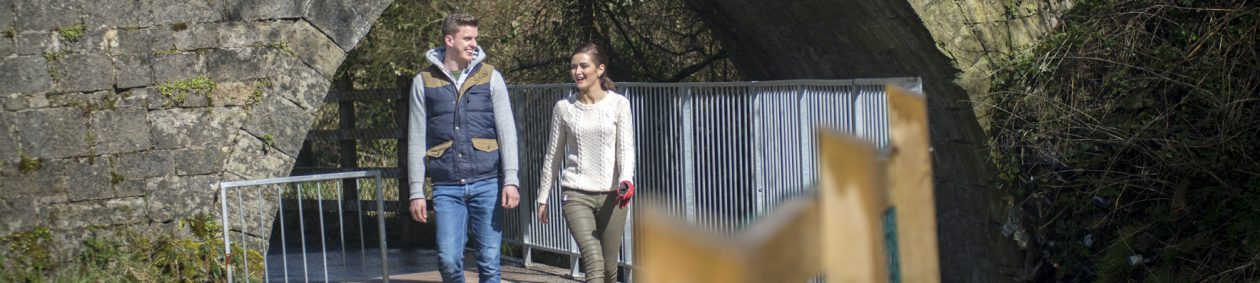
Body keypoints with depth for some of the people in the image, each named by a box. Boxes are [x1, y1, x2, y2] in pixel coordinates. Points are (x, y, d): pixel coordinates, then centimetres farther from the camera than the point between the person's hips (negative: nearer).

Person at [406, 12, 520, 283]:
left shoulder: (490, 77, 6)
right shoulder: (424, 82, 7)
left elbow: (507, 131, 2)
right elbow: (416, 140, 8)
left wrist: (511, 180, -9)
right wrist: (416, 192, 3)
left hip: (487, 182, 0)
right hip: (446, 187, 0)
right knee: (449, 261, -7)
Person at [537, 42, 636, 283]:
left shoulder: (618, 104, 1)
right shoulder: (564, 107, 5)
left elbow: (625, 148, -4)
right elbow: (553, 155, 12)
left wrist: (626, 180, -23)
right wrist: (543, 197, 13)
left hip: (611, 194, 0)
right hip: (575, 194, 0)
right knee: (594, 262, -18)